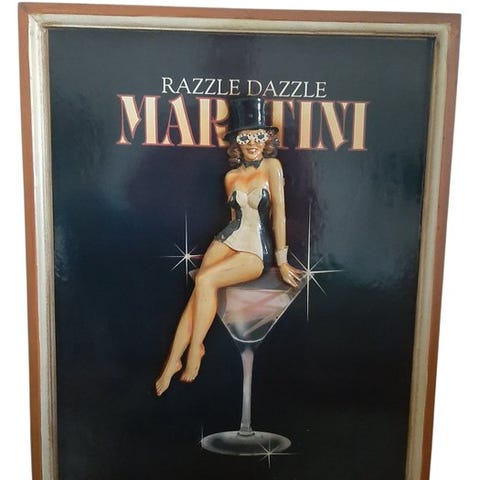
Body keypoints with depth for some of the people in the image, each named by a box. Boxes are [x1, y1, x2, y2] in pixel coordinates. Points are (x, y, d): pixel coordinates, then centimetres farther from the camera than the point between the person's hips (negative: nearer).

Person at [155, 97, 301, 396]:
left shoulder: (272, 166, -6)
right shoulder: (231, 176, 11)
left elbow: (279, 213, -9)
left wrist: (282, 261, -10)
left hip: (257, 250, -4)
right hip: (228, 239, 5)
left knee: (204, 281, -27)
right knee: (199, 291, -19)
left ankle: (195, 349, -12)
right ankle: (173, 360, -16)